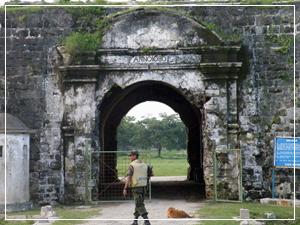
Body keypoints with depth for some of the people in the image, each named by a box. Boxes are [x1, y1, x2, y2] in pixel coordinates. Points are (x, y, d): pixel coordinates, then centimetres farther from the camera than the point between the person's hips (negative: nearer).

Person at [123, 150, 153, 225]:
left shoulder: (132, 165, -10)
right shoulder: (144, 165, 9)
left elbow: (128, 178, -16)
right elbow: (151, 174, 15)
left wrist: (125, 189, -16)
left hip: (136, 187, -6)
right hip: (143, 187, 6)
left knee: (139, 205, -5)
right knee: (138, 204, 16)